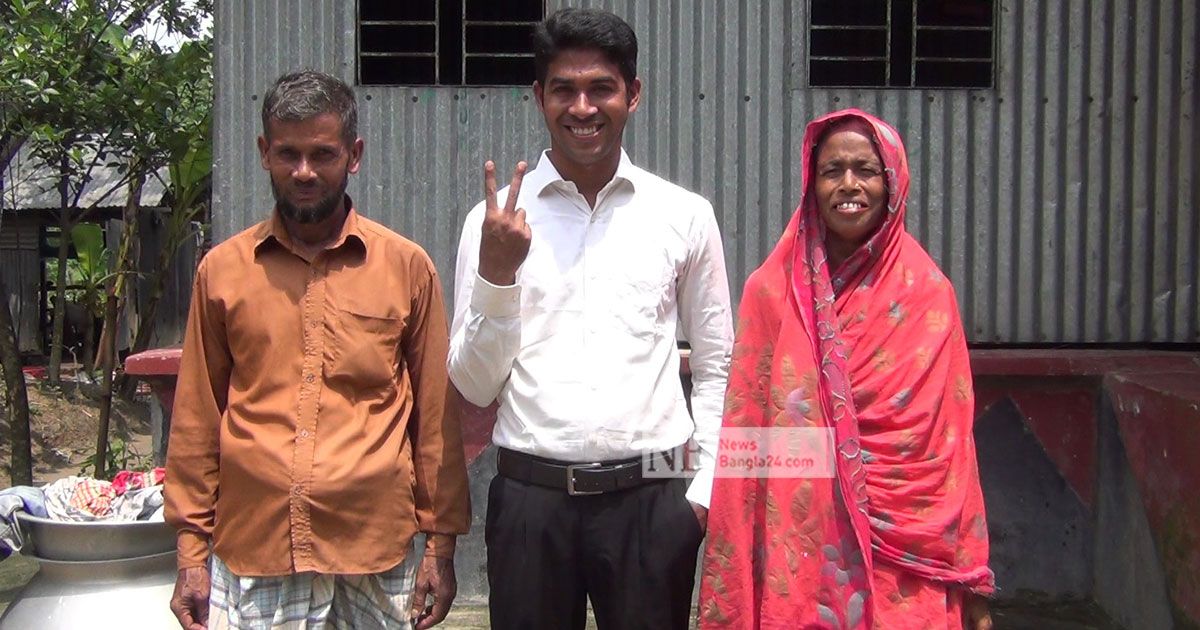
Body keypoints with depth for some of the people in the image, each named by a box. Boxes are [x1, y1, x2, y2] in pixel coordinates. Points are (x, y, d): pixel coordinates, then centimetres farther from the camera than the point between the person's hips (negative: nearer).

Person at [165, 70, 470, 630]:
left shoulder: (407, 266, 3)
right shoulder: (222, 270, 6)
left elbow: (436, 415, 5)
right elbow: (197, 419, 9)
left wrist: (440, 542, 3)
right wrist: (192, 551, 5)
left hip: (376, 557, 0)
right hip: (249, 555, 1)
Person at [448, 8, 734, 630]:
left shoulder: (686, 216, 4)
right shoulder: (495, 220, 2)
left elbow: (716, 367, 10)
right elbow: (473, 385, 2)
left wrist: (707, 486, 2)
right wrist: (497, 274, -11)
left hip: (651, 496, 0)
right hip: (529, 494, 0)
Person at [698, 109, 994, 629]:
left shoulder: (928, 295, 1)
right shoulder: (772, 290, 0)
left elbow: (951, 442, 1)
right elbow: (746, 435, -1)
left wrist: (970, 578, 0)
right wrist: (731, 584, -4)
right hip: (800, 553, 0)